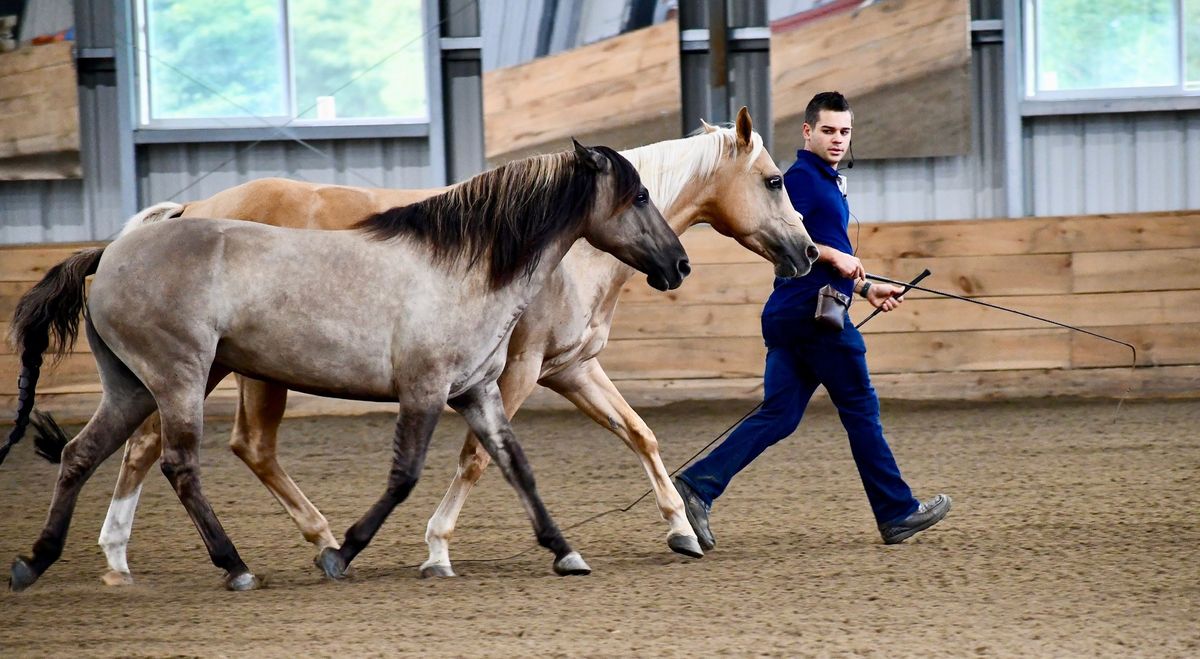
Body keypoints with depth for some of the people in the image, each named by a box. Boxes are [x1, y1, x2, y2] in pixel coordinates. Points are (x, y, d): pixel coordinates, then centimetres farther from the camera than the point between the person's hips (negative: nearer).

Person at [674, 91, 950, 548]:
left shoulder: (828, 182, 22)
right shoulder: (803, 178, -10)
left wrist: (866, 288, 24)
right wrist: (834, 256, -19)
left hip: (791, 318, 10)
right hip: (814, 316, -10)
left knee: (777, 416, 5)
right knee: (861, 411, 1)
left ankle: (697, 486, -6)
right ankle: (897, 514, 10)